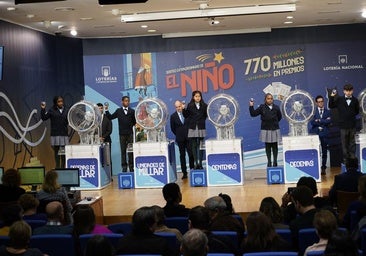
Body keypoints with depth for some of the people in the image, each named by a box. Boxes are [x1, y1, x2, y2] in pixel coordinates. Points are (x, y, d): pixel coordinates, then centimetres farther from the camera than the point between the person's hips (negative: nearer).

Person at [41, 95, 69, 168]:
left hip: (64, 134, 2)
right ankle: (57, 167, 5)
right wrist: (43, 109, -10)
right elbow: (44, 118, -2)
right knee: (56, 151, 0)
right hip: (55, 134, -2)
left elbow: (69, 120, 11)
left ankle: (63, 167, 10)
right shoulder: (52, 110, 2)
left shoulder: (66, 110, 7)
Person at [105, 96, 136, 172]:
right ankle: (124, 167, 7)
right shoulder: (118, 111, 9)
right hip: (122, 134, 1)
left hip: (130, 133, 0)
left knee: (130, 151, 2)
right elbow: (110, 117, 7)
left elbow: (134, 121, 7)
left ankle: (131, 166, 7)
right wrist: (106, 110, -1)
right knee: (123, 151, 3)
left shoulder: (132, 111, 7)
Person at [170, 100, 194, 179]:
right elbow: (172, 128, 8)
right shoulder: (173, 116, 2)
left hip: (189, 137, -1)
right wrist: (178, 135, 8)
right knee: (182, 155, 4)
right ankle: (184, 173, 7)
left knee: (191, 154, -4)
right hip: (180, 139, 1)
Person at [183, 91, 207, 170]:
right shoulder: (190, 106, 4)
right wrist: (183, 109, -11)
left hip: (201, 128, 1)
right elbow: (186, 116, -1)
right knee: (194, 146, 0)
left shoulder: (204, 106, 5)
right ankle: (196, 163, 4)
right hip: (192, 128, -1)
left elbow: (206, 116, 4)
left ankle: (200, 163, 9)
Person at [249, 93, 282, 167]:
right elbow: (253, 114, -2)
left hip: (275, 129, 1)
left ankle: (275, 161, 16)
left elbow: (279, 117, 15)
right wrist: (251, 106, -11)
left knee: (275, 146, 6)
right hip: (266, 130, -1)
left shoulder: (276, 107, 2)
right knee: (268, 146, 5)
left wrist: (274, 122, 8)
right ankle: (269, 162, 12)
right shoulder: (262, 107, -2)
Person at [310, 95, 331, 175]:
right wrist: (324, 121, -12)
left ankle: (323, 168, 11)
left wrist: (319, 121, -9)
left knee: (324, 152, 4)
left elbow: (329, 121, -8)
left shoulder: (328, 112, 8)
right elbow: (312, 122, -8)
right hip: (315, 133, -1)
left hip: (324, 133, 1)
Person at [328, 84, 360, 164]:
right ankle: (345, 159, 12)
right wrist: (332, 97, -9)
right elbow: (331, 106, 0)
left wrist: (352, 115, -3)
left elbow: (357, 111, 10)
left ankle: (353, 158, 13)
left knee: (352, 142, 7)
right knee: (344, 143, 5)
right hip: (343, 125, -1)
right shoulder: (339, 99, 0)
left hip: (352, 125, 1)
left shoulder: (355, 100, 2)